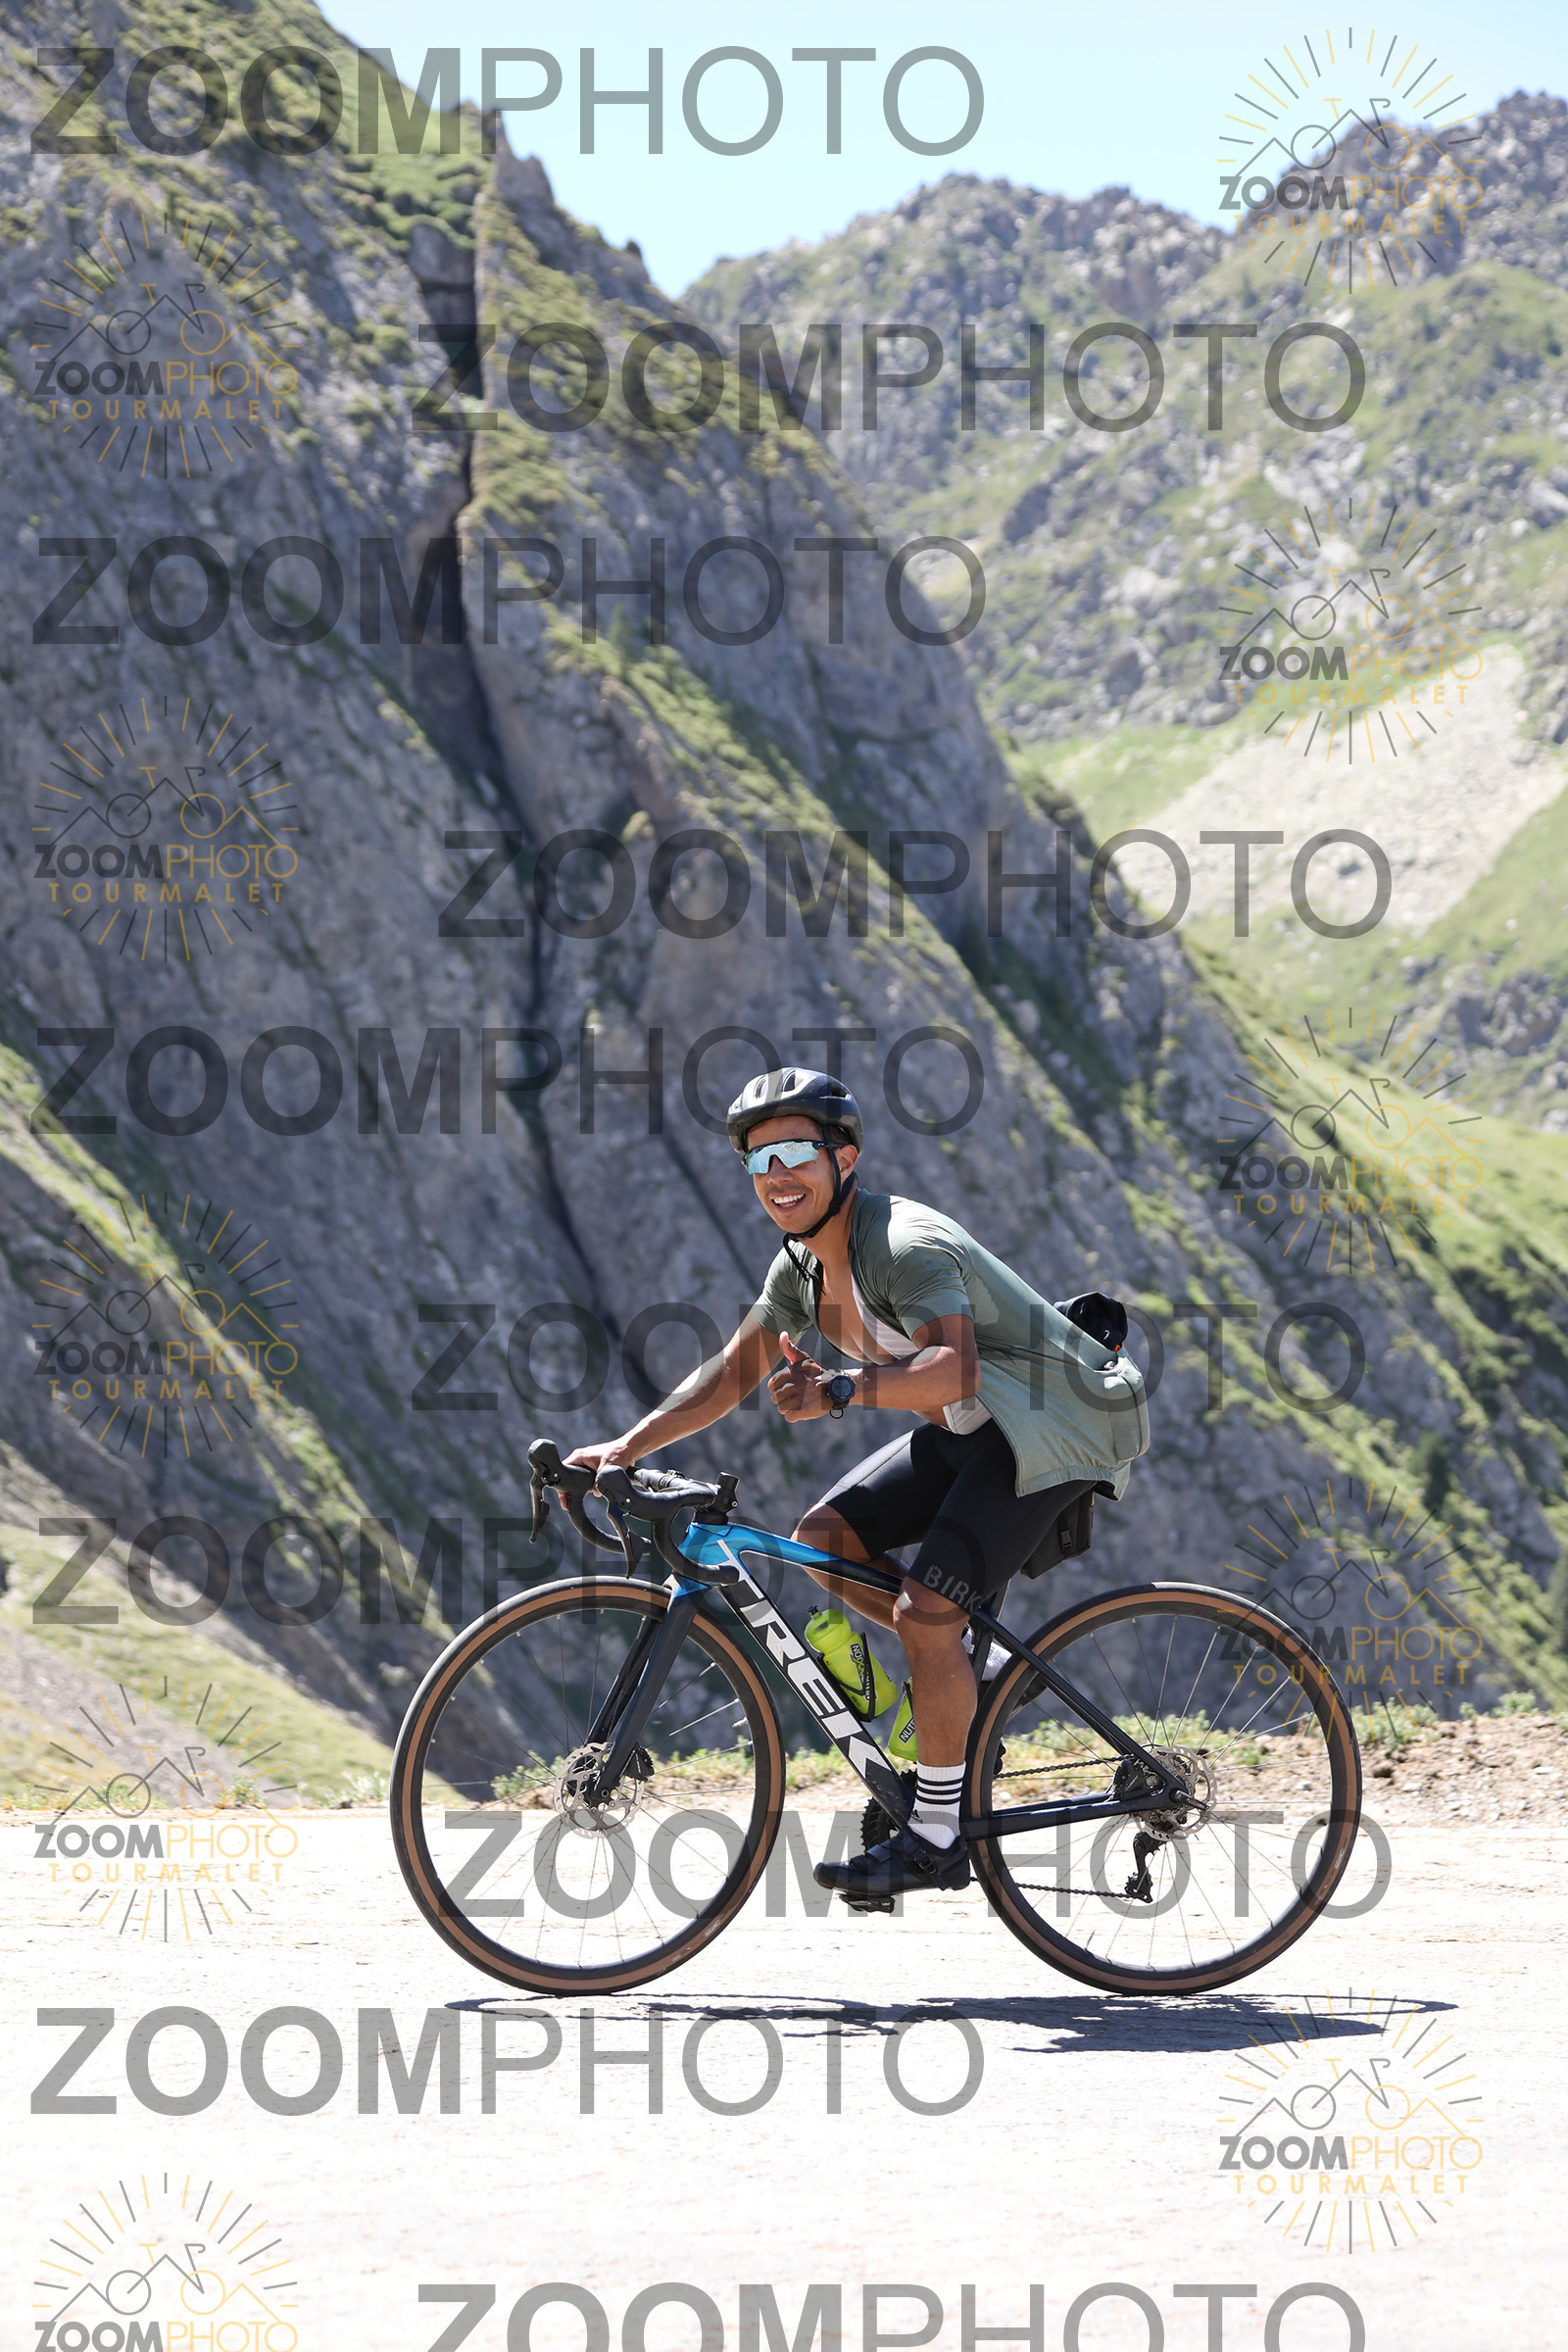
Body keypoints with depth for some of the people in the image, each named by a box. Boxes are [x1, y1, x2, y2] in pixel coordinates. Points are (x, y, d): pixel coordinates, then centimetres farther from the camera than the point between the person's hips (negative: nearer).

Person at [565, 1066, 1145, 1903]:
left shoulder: (905, 1246, -26)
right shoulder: (805, 1262, 3)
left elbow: (954, 1365, -42)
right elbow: (732, 1371, 10)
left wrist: (839, 1391, -54)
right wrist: (627, 1447, -1)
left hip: (1057, 1427, -9)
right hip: (973, 1428, 9)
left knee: (923, 1609, -18)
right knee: (825, 1537, -1)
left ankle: (935, 1838, -8)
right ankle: (972, 1661, 14)